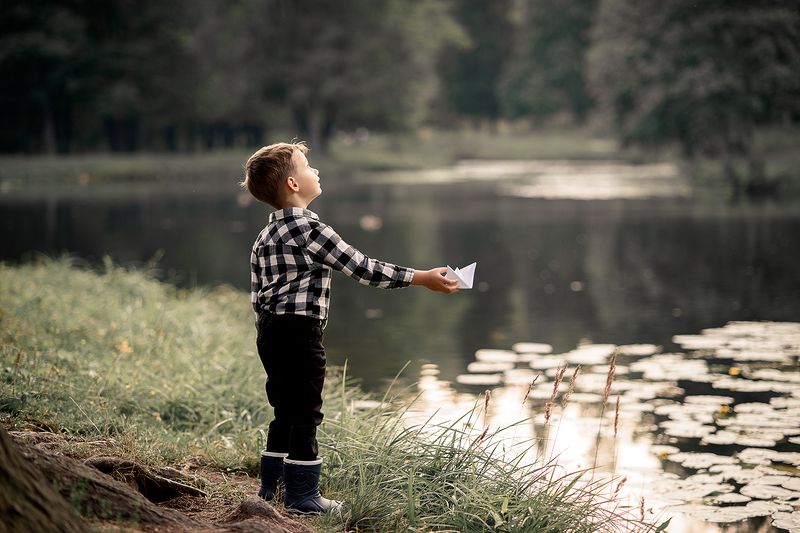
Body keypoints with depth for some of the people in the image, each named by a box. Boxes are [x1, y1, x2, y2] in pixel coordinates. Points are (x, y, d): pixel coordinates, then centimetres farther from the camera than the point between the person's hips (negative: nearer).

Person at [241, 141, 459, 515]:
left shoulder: (265, 238, 12)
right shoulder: (310, 229, -15)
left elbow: (257, 296, 13)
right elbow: (362, 268, -15)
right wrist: (421, 278, -9)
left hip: (269, 330, 9)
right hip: (300, 332, -9)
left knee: (285, 413, 18)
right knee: (305, 416, 0)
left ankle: (271, 488, 25)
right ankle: (302, 497, 5)